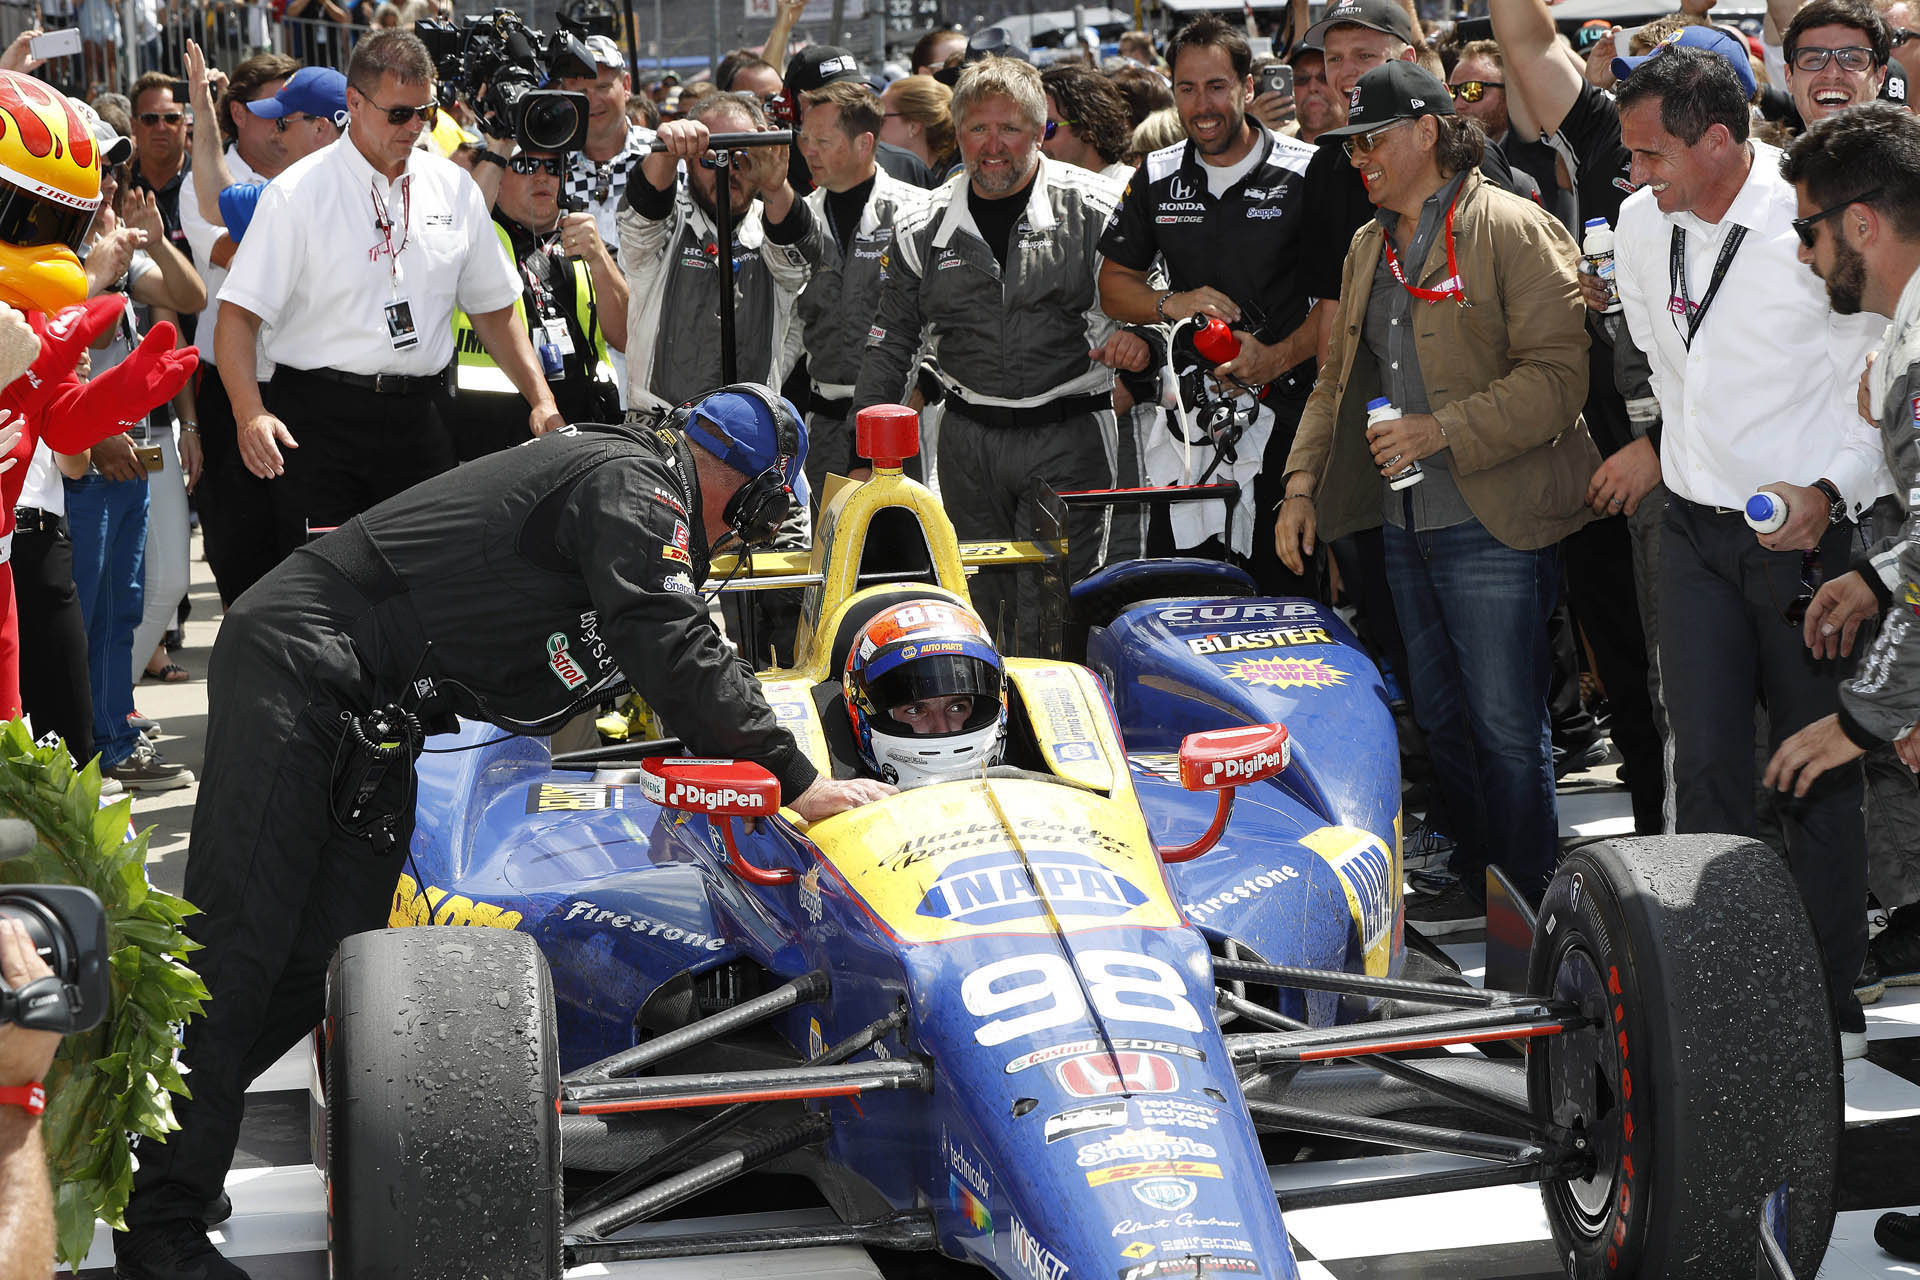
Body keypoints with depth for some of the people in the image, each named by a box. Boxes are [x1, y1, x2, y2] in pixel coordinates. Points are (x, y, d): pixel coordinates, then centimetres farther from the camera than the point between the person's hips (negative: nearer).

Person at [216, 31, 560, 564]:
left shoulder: (455, 189, 10)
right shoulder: (297, 194, -5)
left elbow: (493, 308, 18)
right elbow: (239, 316, -9)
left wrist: (541, 399, 7)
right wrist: (251, 414, -24)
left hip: (419, 420, 4)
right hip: (320, 420, -4)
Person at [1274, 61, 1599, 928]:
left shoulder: (1514, 230, -9)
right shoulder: (1369, 246, 17)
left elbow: (1556, 374, -16)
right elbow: (1338, 377, 22)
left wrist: (1443, 430, -22)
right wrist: (1302, 484, 11)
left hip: (1492, 523, -8)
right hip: (1407, 523, 8)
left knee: (1506, 721, -3)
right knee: (1440, 717, 14)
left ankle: (1527, 908, 7)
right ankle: (1473, 884, 26)